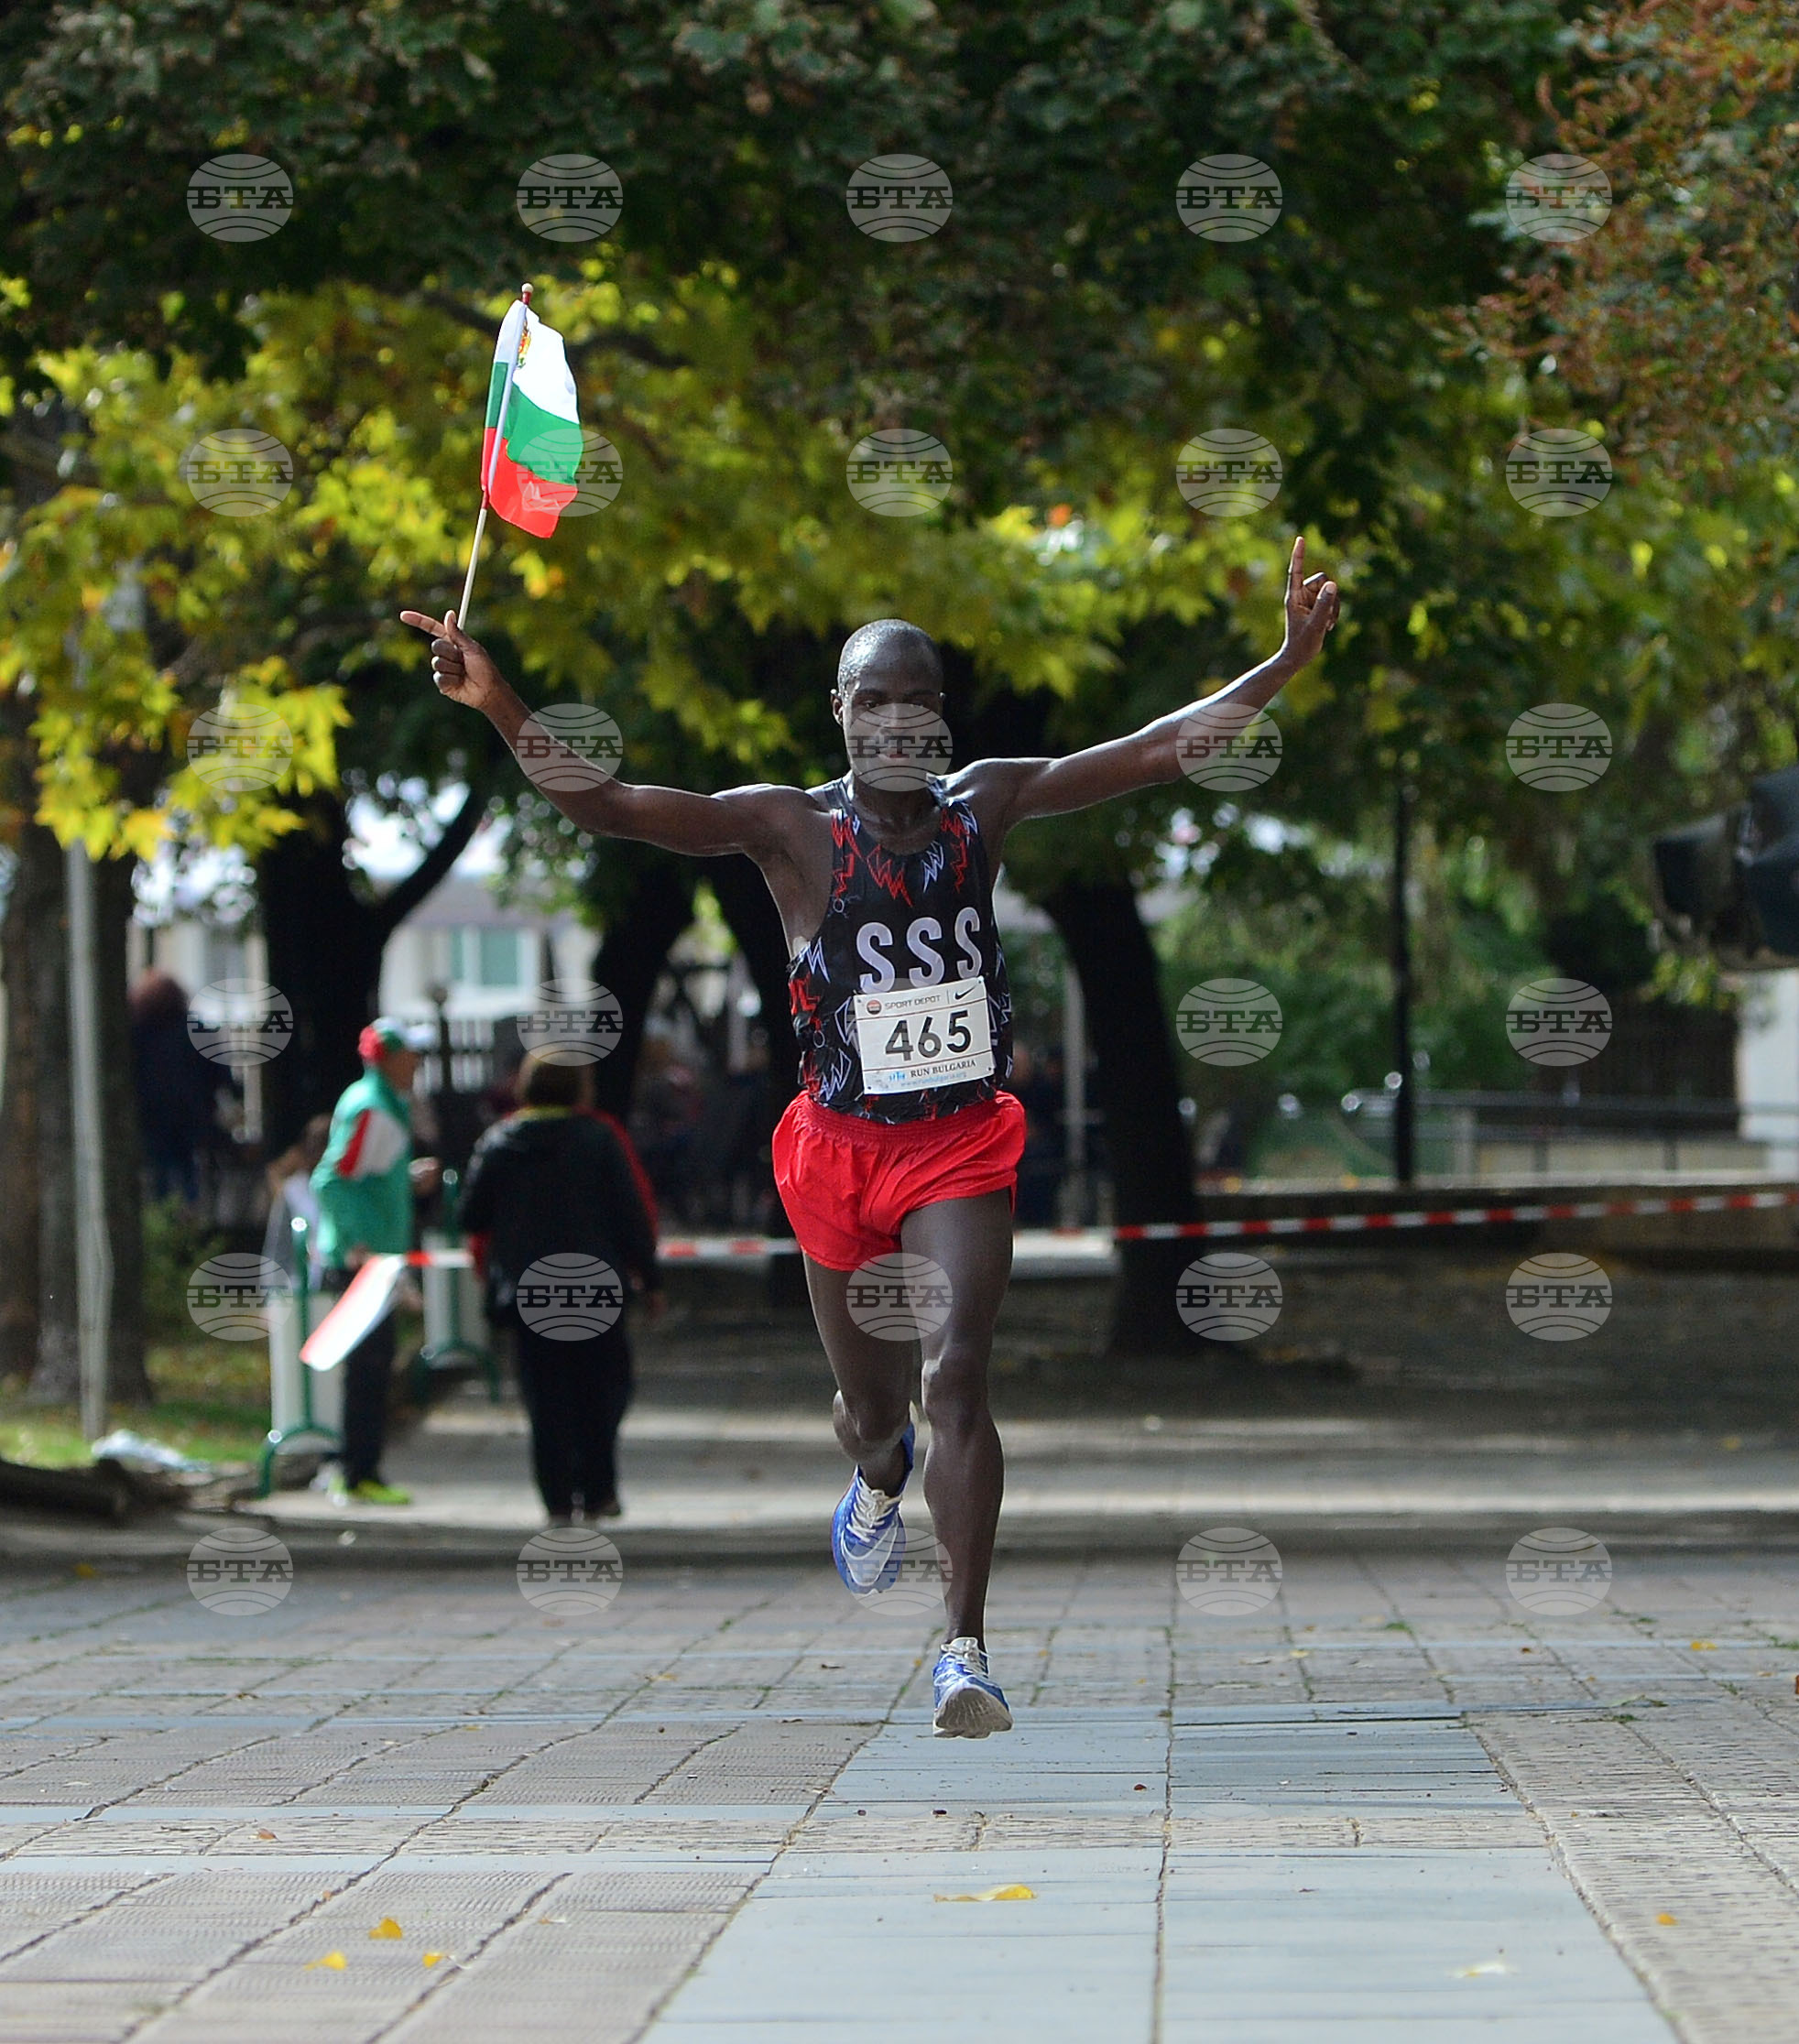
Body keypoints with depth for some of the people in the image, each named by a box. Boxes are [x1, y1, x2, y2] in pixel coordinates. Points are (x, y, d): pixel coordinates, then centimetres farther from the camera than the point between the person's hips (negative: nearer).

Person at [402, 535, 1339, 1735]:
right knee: (873, 1408, 14)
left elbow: (1162, 751, 0)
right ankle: (878, 1477, 54)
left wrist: (1287, 663, -8)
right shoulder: (793, 828, -8)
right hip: (841, 1144, 0)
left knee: (958, 1375, -19)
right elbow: (607, 807, -18)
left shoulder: (985, 806, -1)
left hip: (965, 1144, 0)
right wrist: (500, 709, -32)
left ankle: (967, 1648, -20)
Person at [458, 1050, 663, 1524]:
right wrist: (648, 1276, 2)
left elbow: (472, 1217, 6)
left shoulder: (497, 1142, 3)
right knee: (602, 1387, 9)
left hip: (525, 1290, 2)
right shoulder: (598, 1138, -4)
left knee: (545, 1396, 6)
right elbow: (632, 1213, -4)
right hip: (595, 1287, -2)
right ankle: (597, 1492, 3)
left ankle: (558, 1500, 2)